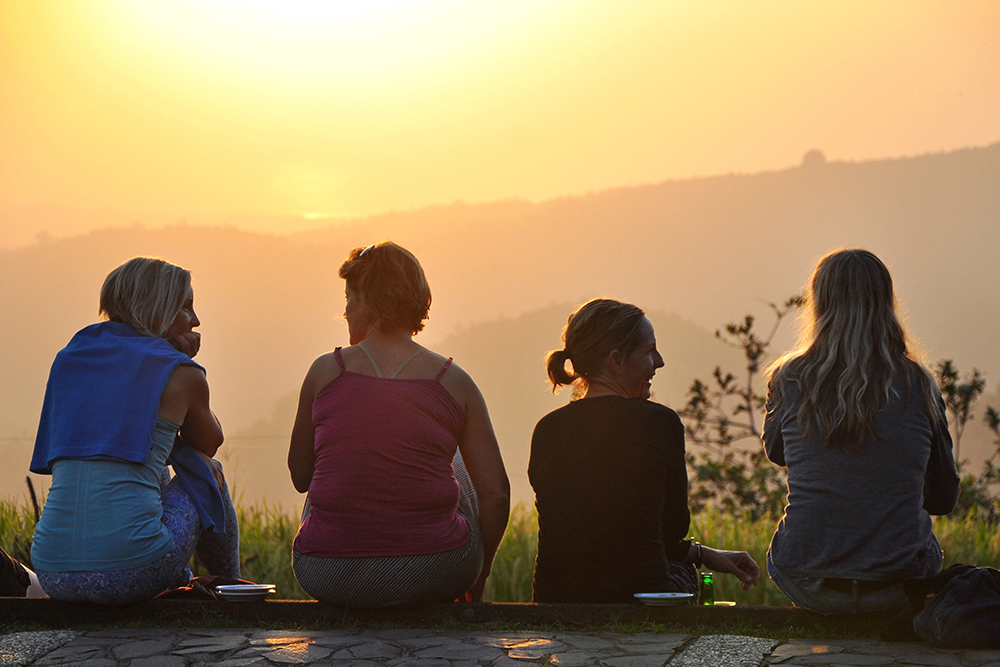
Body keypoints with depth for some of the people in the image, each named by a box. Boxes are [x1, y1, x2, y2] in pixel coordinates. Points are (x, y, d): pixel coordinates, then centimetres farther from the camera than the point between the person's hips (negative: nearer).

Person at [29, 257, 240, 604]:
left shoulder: (69, 358, 16)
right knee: (207, 472, 23)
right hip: (130, 571, -6)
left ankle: (181, 586, 52)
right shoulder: (179, 373, 3)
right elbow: (209, 442, 24)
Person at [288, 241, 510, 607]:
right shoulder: (454, 382, -1)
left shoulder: (325, 371, -1)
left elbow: (300, 477, 10)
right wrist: (477, 576, 15)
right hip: (433, 576, 0)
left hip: (329, 577, 1)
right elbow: (496, 494, 0)